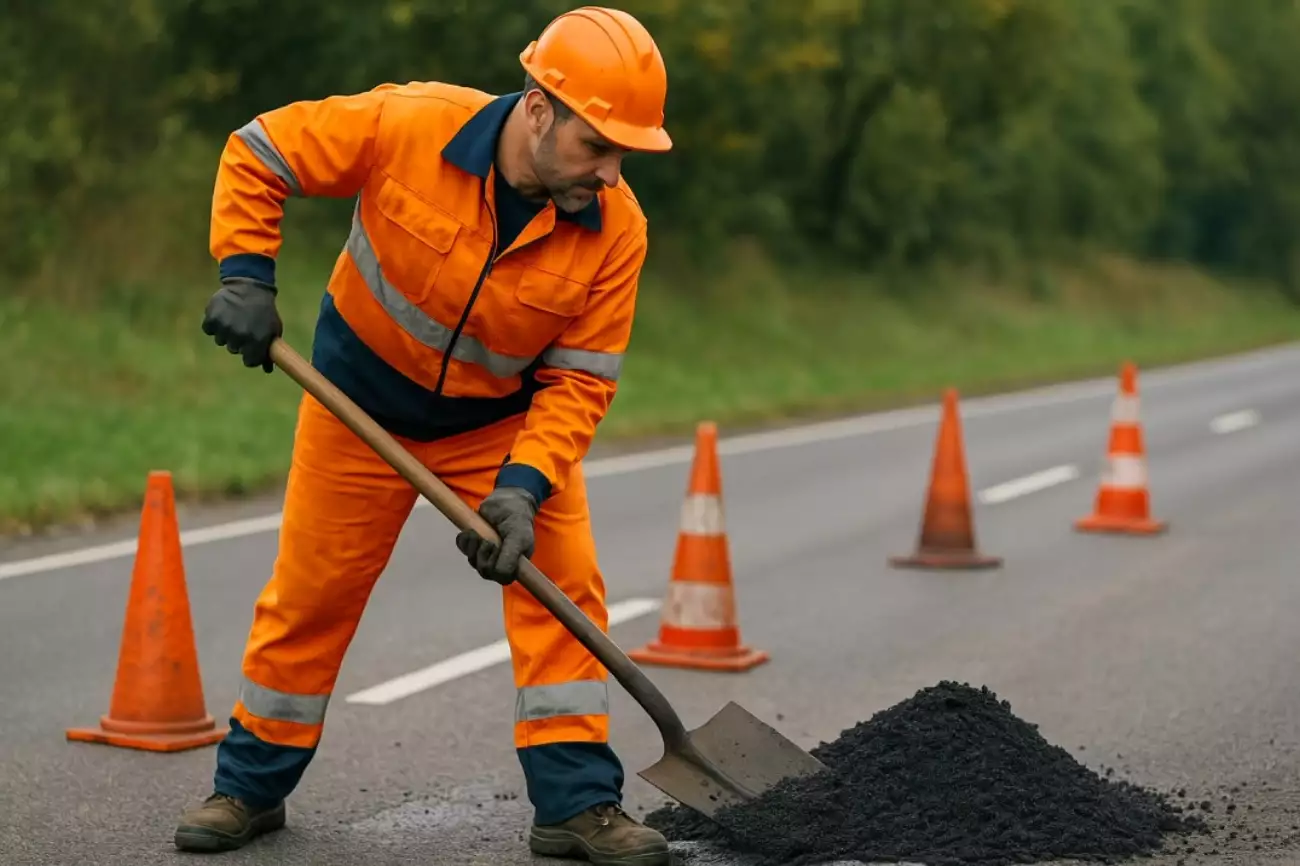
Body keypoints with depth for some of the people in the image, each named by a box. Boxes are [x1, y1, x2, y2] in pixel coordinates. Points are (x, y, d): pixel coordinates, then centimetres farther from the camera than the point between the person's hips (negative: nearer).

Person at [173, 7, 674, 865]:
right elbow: (258, 155, -16)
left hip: (506, 418, 1)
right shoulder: (409, 125, -29)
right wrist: (246, 277, -24)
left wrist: (524, 486, -30)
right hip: (361, 399, -1)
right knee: (311, 592, 7)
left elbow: (580, 379, -18)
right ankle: (251, 786, 25)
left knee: (562, 584, -10)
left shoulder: (615, 229, -23)